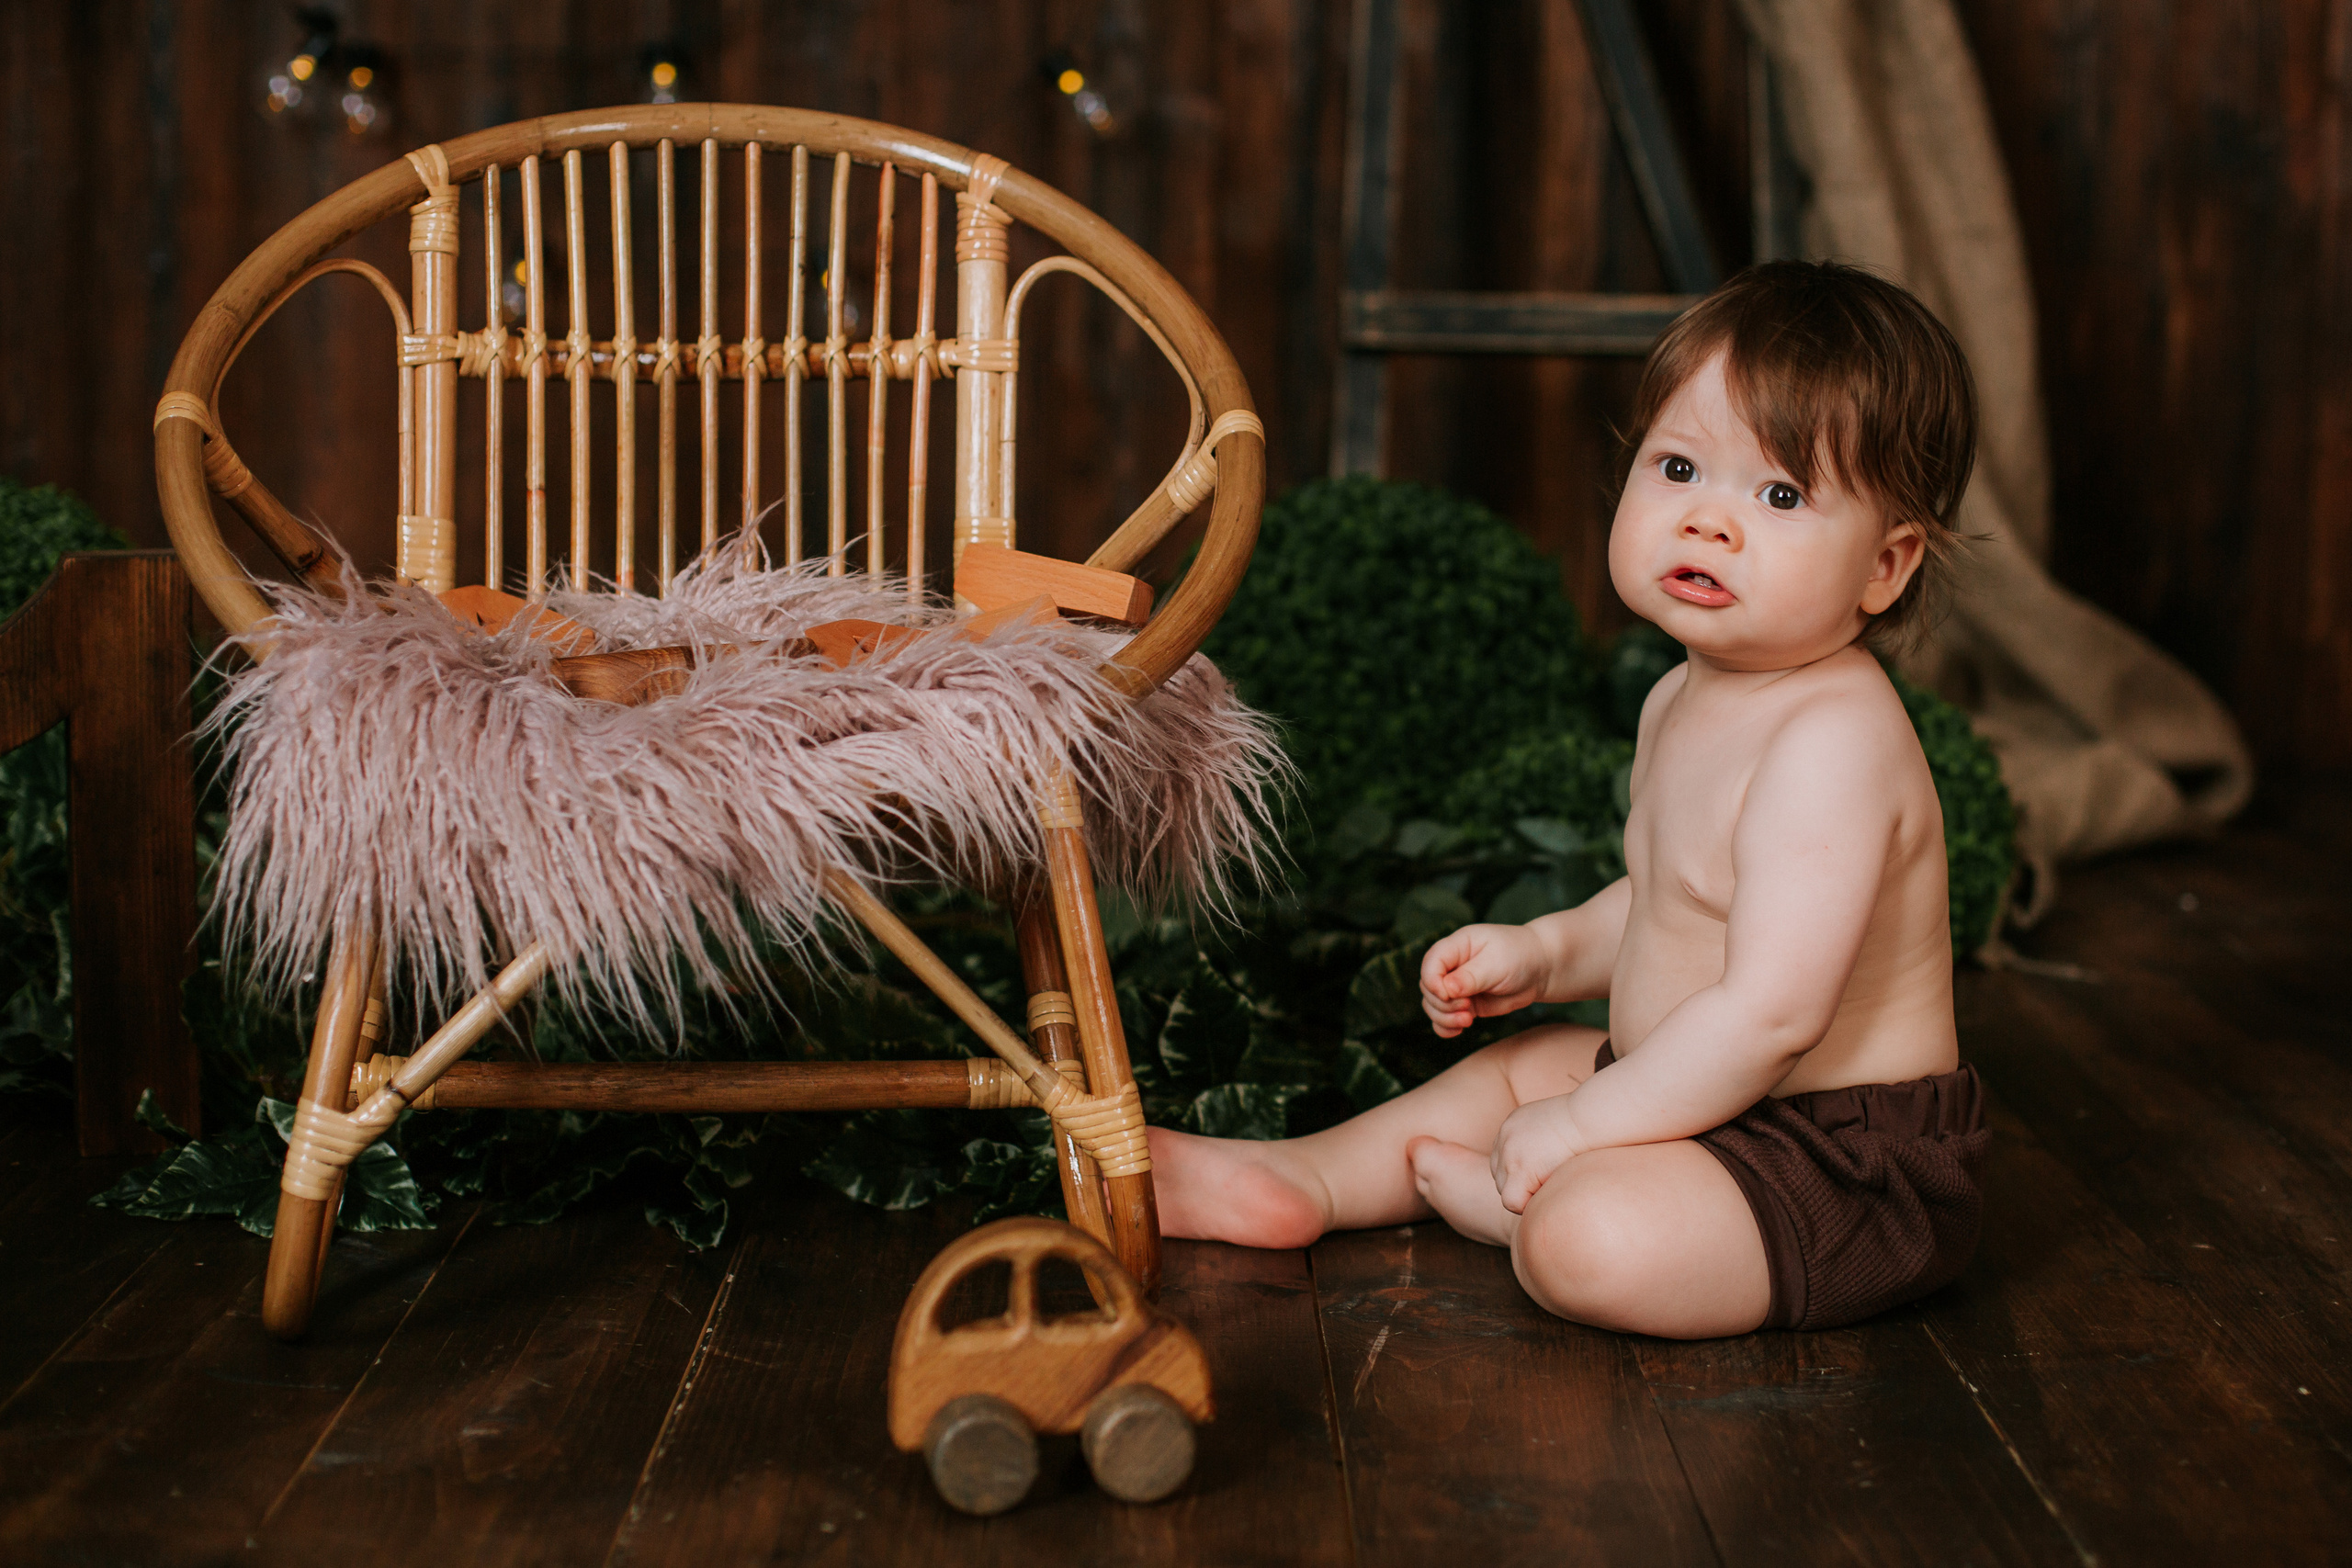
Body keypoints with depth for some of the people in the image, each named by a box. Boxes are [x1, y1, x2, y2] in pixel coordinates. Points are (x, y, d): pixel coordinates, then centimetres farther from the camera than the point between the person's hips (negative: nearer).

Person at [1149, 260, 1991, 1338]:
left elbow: (1774, 1009, -30)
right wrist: (1545, 952, 7)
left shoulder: (1832, 741, -27)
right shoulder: (1683, 701, 6)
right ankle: (1303, 1179, 29)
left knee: (1589, 1239, -31)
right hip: (1716, 1099, 10)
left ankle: (1465, 1188, -2)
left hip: (1849, 1159, -10)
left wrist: (1586, 1126, -21)